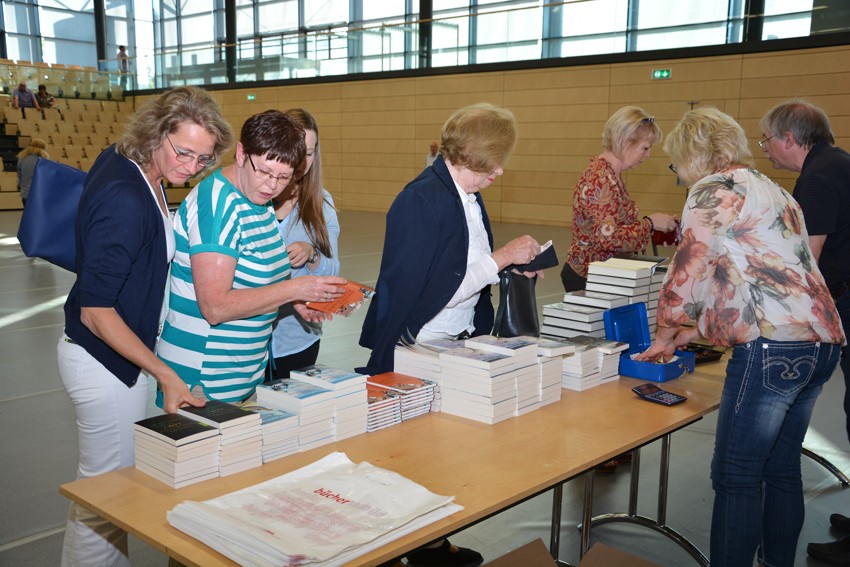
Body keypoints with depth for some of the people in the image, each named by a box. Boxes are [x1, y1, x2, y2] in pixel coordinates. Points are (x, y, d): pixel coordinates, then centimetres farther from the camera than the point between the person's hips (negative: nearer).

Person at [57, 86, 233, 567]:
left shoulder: (123, 164, 0)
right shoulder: (124, 200, -27)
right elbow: (95, 312, -26)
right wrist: (164, 375, -27)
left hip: (119, 350, 10)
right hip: (103, 361, -10)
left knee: (106, 484, 22)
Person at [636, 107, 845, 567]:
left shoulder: (714, 189, -5)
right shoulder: (769, 190, 23)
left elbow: (685, 274, -7)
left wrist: (665, 335, 9)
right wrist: (695, 332, 27)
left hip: (773, 348, -9)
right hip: (821, 343, 9)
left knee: (735, 480, -2)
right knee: (781, 472, 17)